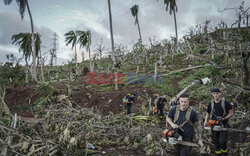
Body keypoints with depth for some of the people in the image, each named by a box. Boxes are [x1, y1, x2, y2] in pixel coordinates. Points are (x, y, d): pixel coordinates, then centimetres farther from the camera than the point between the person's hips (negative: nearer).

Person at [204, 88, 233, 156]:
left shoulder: (225, 103, -8)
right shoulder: (211, 104, 3)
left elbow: (231, 113, -4)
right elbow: (208, 113, 11)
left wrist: (224, 118, -18)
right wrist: (206, 121, -6)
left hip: (223, 125, -3)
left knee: (222, 142, -10)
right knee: (215, 142, 9)